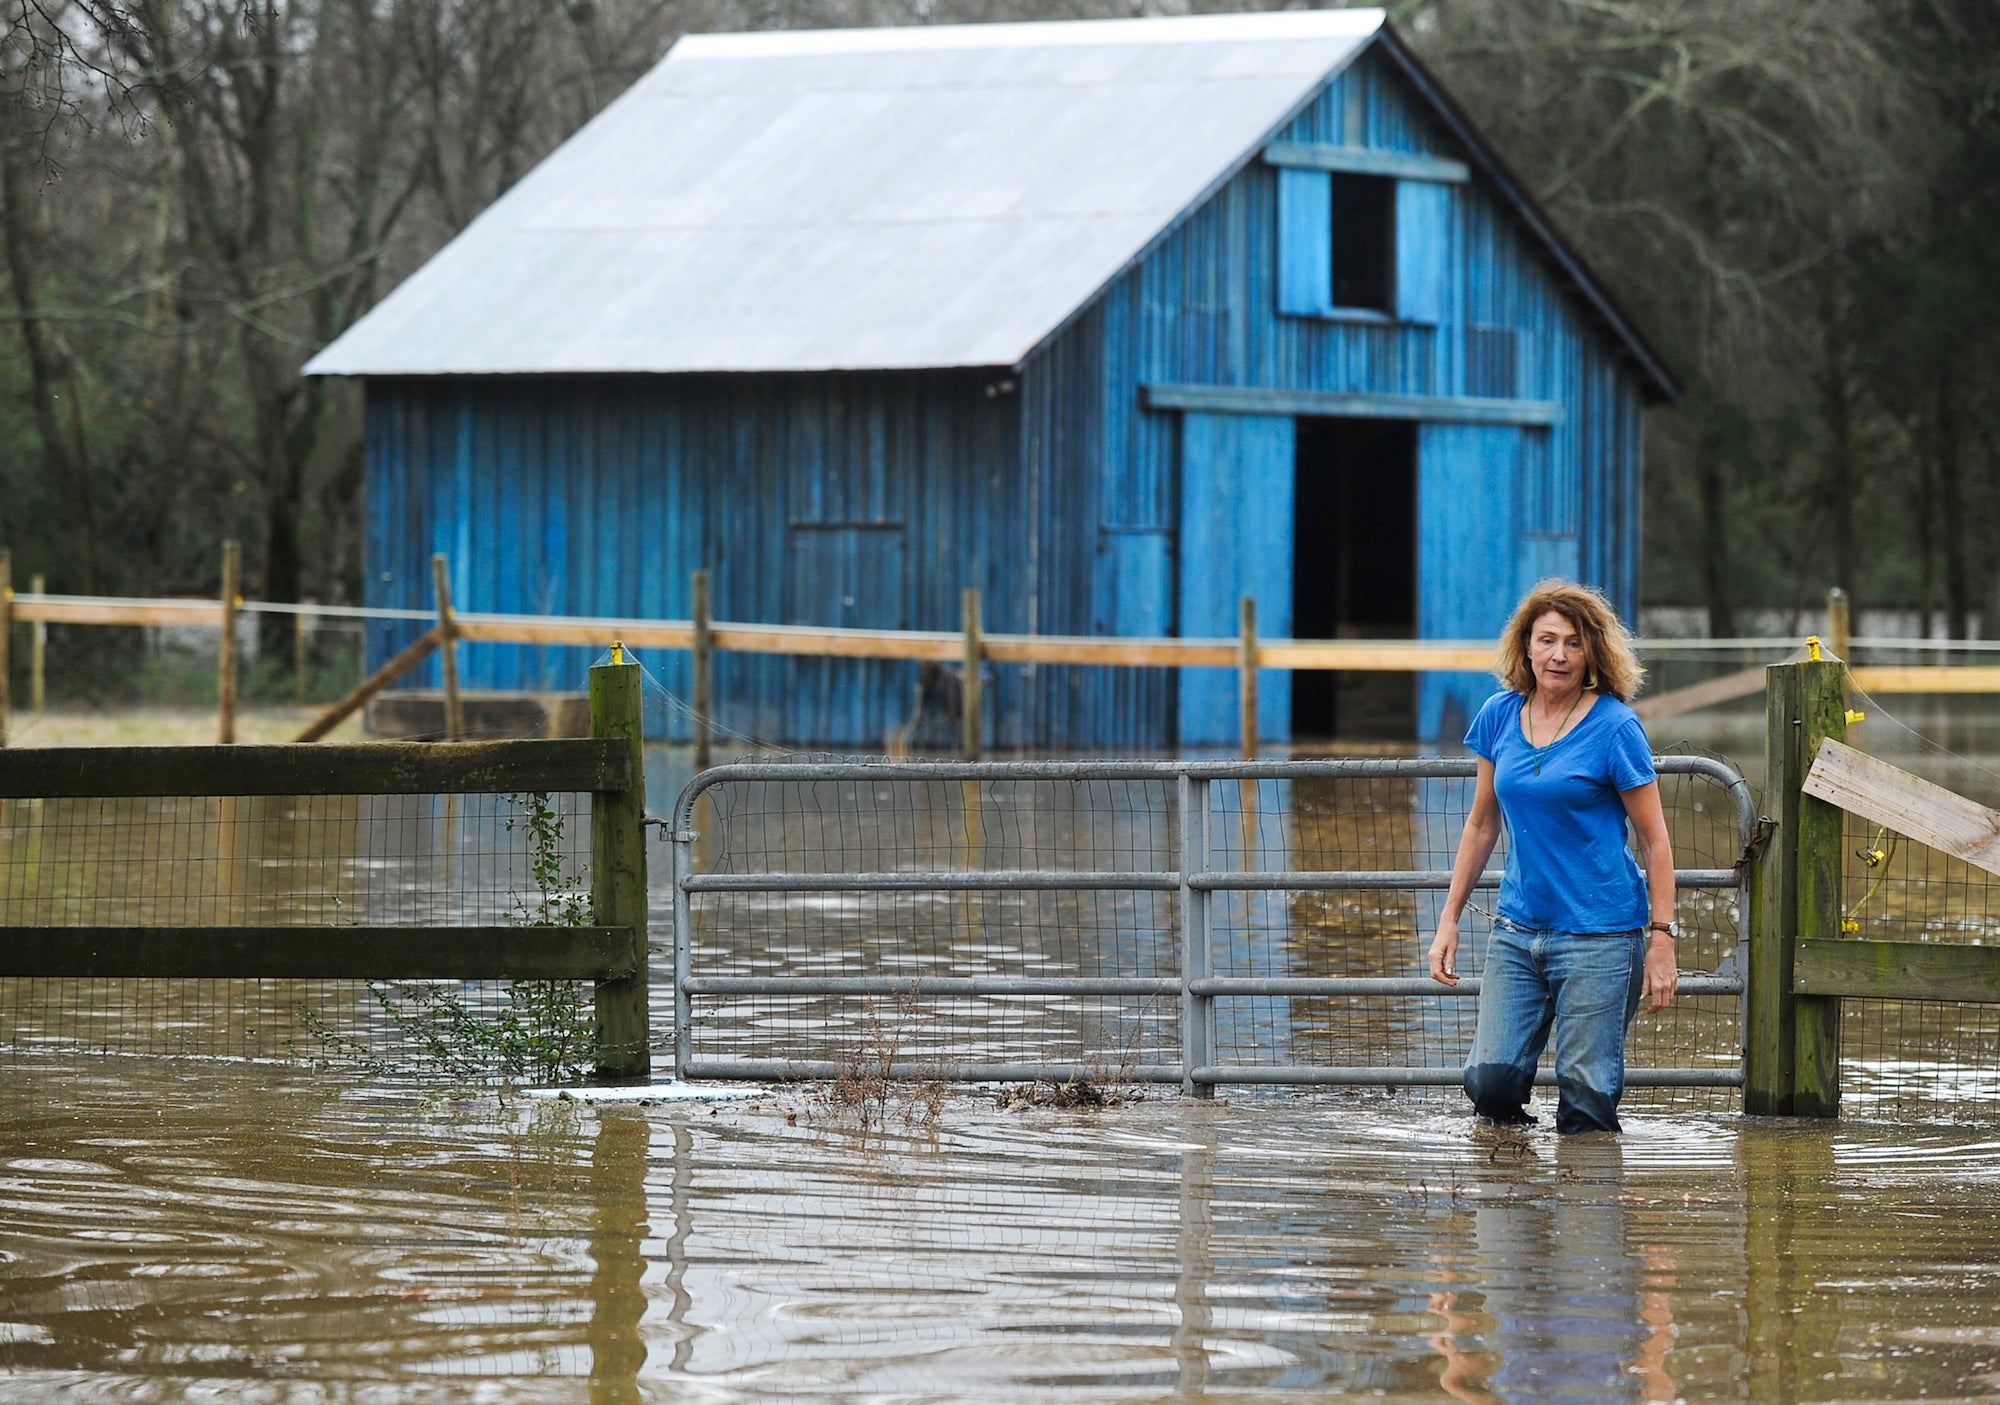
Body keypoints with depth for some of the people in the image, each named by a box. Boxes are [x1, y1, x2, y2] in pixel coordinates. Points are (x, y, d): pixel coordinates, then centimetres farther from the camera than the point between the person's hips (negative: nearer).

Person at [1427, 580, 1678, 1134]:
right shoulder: (1500, 716, 6)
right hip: (1518, 929, 4)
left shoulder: (1615, 728, -8)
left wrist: (1661, 940, -10)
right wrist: (1449, 919, 13)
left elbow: (1655, 840, -4)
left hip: (1600, 932, -4)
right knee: (1489, 1082, -7)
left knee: (1586, 1100, -4)